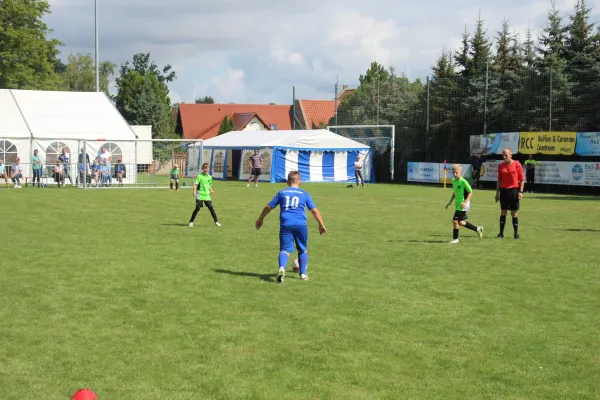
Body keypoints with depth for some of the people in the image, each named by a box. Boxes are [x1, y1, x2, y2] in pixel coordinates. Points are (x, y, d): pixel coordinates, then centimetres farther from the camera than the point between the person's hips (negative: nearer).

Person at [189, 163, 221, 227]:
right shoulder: (199, 176, -7)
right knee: (197, 208, -7)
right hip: (200, 195, -4)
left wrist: (211, 190, 6)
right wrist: (194, 191, -28)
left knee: (211, 208, 1)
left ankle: (216, 221, 10)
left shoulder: (210, 177, 10)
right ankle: (191, 221, 5)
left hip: (207, 195, 4)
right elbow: (195, 184, -13)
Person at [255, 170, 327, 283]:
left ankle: (282, 268, -34)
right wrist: (321, 225, 22)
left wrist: (260, 219, 34)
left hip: (285, 224, 0)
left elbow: (268, 207, 20)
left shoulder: (281, 193, 17)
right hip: (301, 225, 0)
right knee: (303, 250, 18)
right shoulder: (304, 194, 16)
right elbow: (314, 211, 14)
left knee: (285, 249, -6)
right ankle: (303, 274, 17)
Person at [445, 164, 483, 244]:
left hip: (463, 205, -9)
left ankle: (455, 239, 5)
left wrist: (465, 202, -21)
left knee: (455, 220, -9)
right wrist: (450, 202, 16)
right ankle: (478, 229, 27)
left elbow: (470, 192, -13)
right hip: (457, 204, 9)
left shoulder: (463, 181, -16)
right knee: (460, 222, 12)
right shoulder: (453, 181, 8)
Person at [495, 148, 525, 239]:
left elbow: (522, 179, -2)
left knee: (514, 213, 2)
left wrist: (520, 192, -9)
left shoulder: (517, 165, -4)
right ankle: (501, 233, 8)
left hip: (514, 190, -3)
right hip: (503, 190, 3)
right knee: (503, 212, 5)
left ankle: (516, 233, 11)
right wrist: (497, 192, 9)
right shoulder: (500, 166, 6)